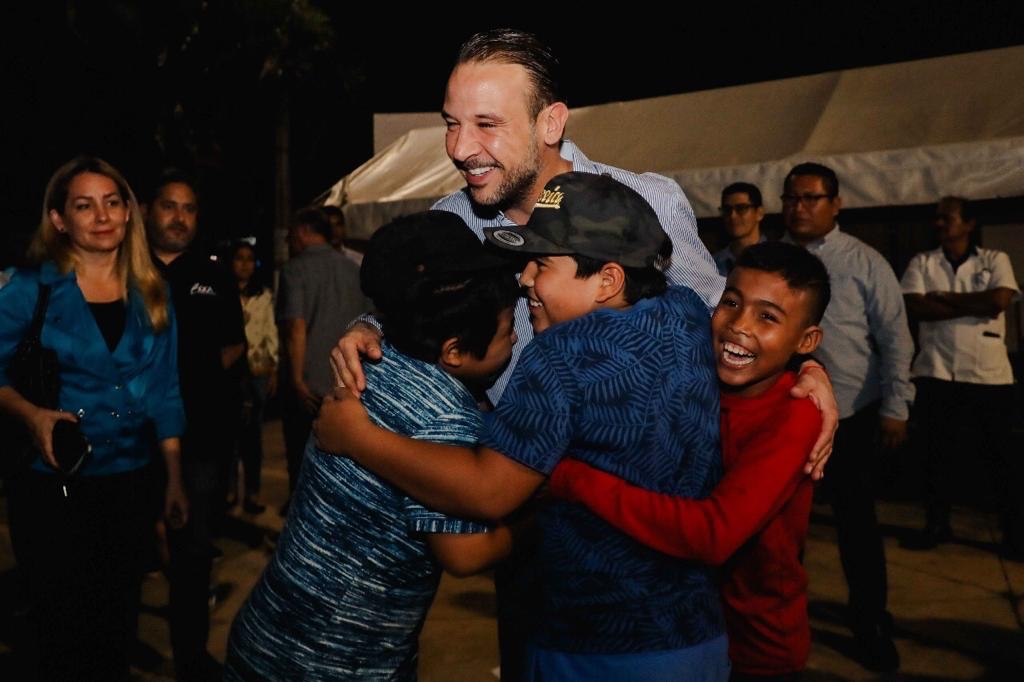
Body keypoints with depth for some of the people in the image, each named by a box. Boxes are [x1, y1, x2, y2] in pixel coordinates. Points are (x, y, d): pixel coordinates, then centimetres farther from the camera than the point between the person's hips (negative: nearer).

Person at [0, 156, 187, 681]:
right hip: (50, 484, -3)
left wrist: (175, 480, 4)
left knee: (117, 626, 14)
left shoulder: (152, 294, 3)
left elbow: (163, 392, 6)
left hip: (127, 483, 3)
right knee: (63, 631, 7)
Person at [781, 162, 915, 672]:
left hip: (850, 413, -2)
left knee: (856, 519, 8)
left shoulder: (863, 262, -5)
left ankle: (869, 620, 27)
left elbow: (895, 337, -5)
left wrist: (895, 407, -8)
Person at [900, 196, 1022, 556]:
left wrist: (943, 297, -8)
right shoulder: (921, 263, 7)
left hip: (989, 374, -1)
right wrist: (974, 305, -10)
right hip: (936, 372, 1)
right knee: (939, 452, 9)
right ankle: (937, 524, 23)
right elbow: (915, 307, -8)